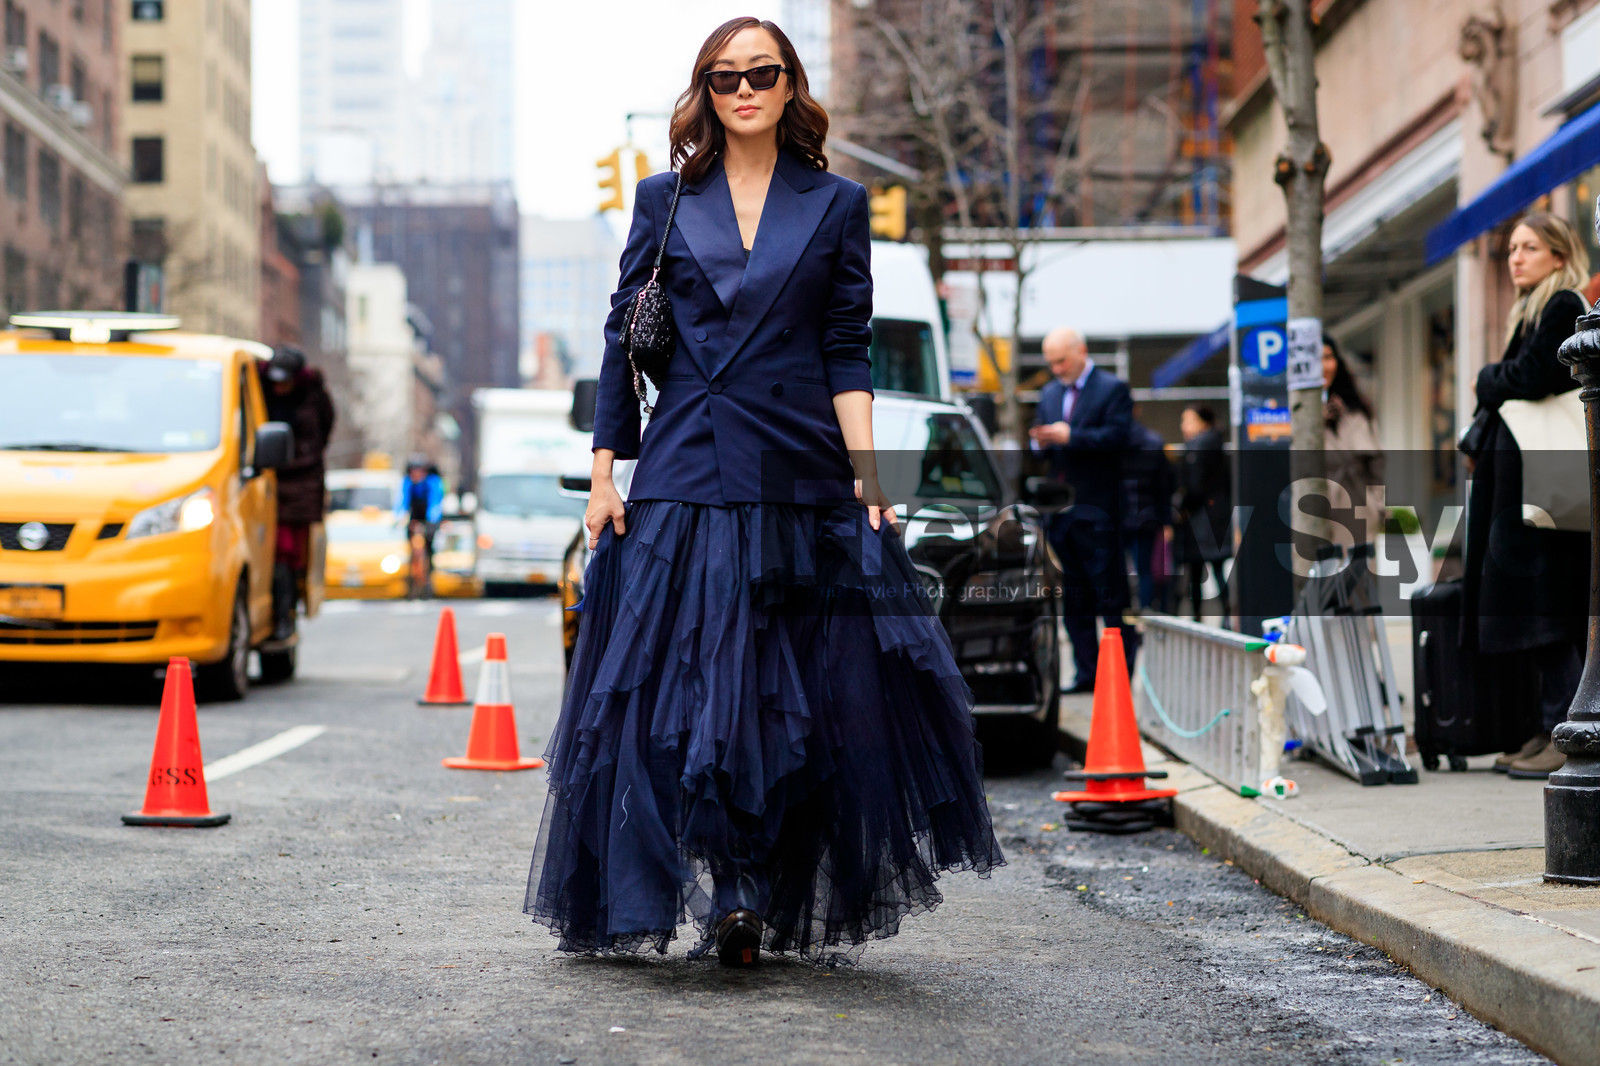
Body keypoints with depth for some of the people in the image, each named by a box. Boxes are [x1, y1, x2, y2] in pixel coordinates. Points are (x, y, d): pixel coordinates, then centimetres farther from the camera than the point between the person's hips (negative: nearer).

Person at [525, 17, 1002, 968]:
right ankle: (719, 893, -1)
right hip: (685, 479, 0)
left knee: (802, 699, 1)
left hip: (800, 480, 0)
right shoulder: (666, 201, 9)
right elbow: (624, 341, 9)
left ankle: (775, 903, 11)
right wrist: (606, 471, 2)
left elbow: (848, 351, 4)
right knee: (677, 691, -6)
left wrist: (866, 473, -6)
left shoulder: (837, 205, 8)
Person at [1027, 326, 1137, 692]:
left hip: (1096, 511, -6)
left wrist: (1070, 436, -21)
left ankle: (1122, 672, 0)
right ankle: (1087, 673, 12)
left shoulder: (1112, 389, -2)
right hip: (1059, 509, 7)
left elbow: (1117, 436, -14)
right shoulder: (1049, 393, 18)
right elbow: (1040, 439, 18)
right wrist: (1041, 441, -5)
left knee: (1111, 594, -4)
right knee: (1073, 598, 8)